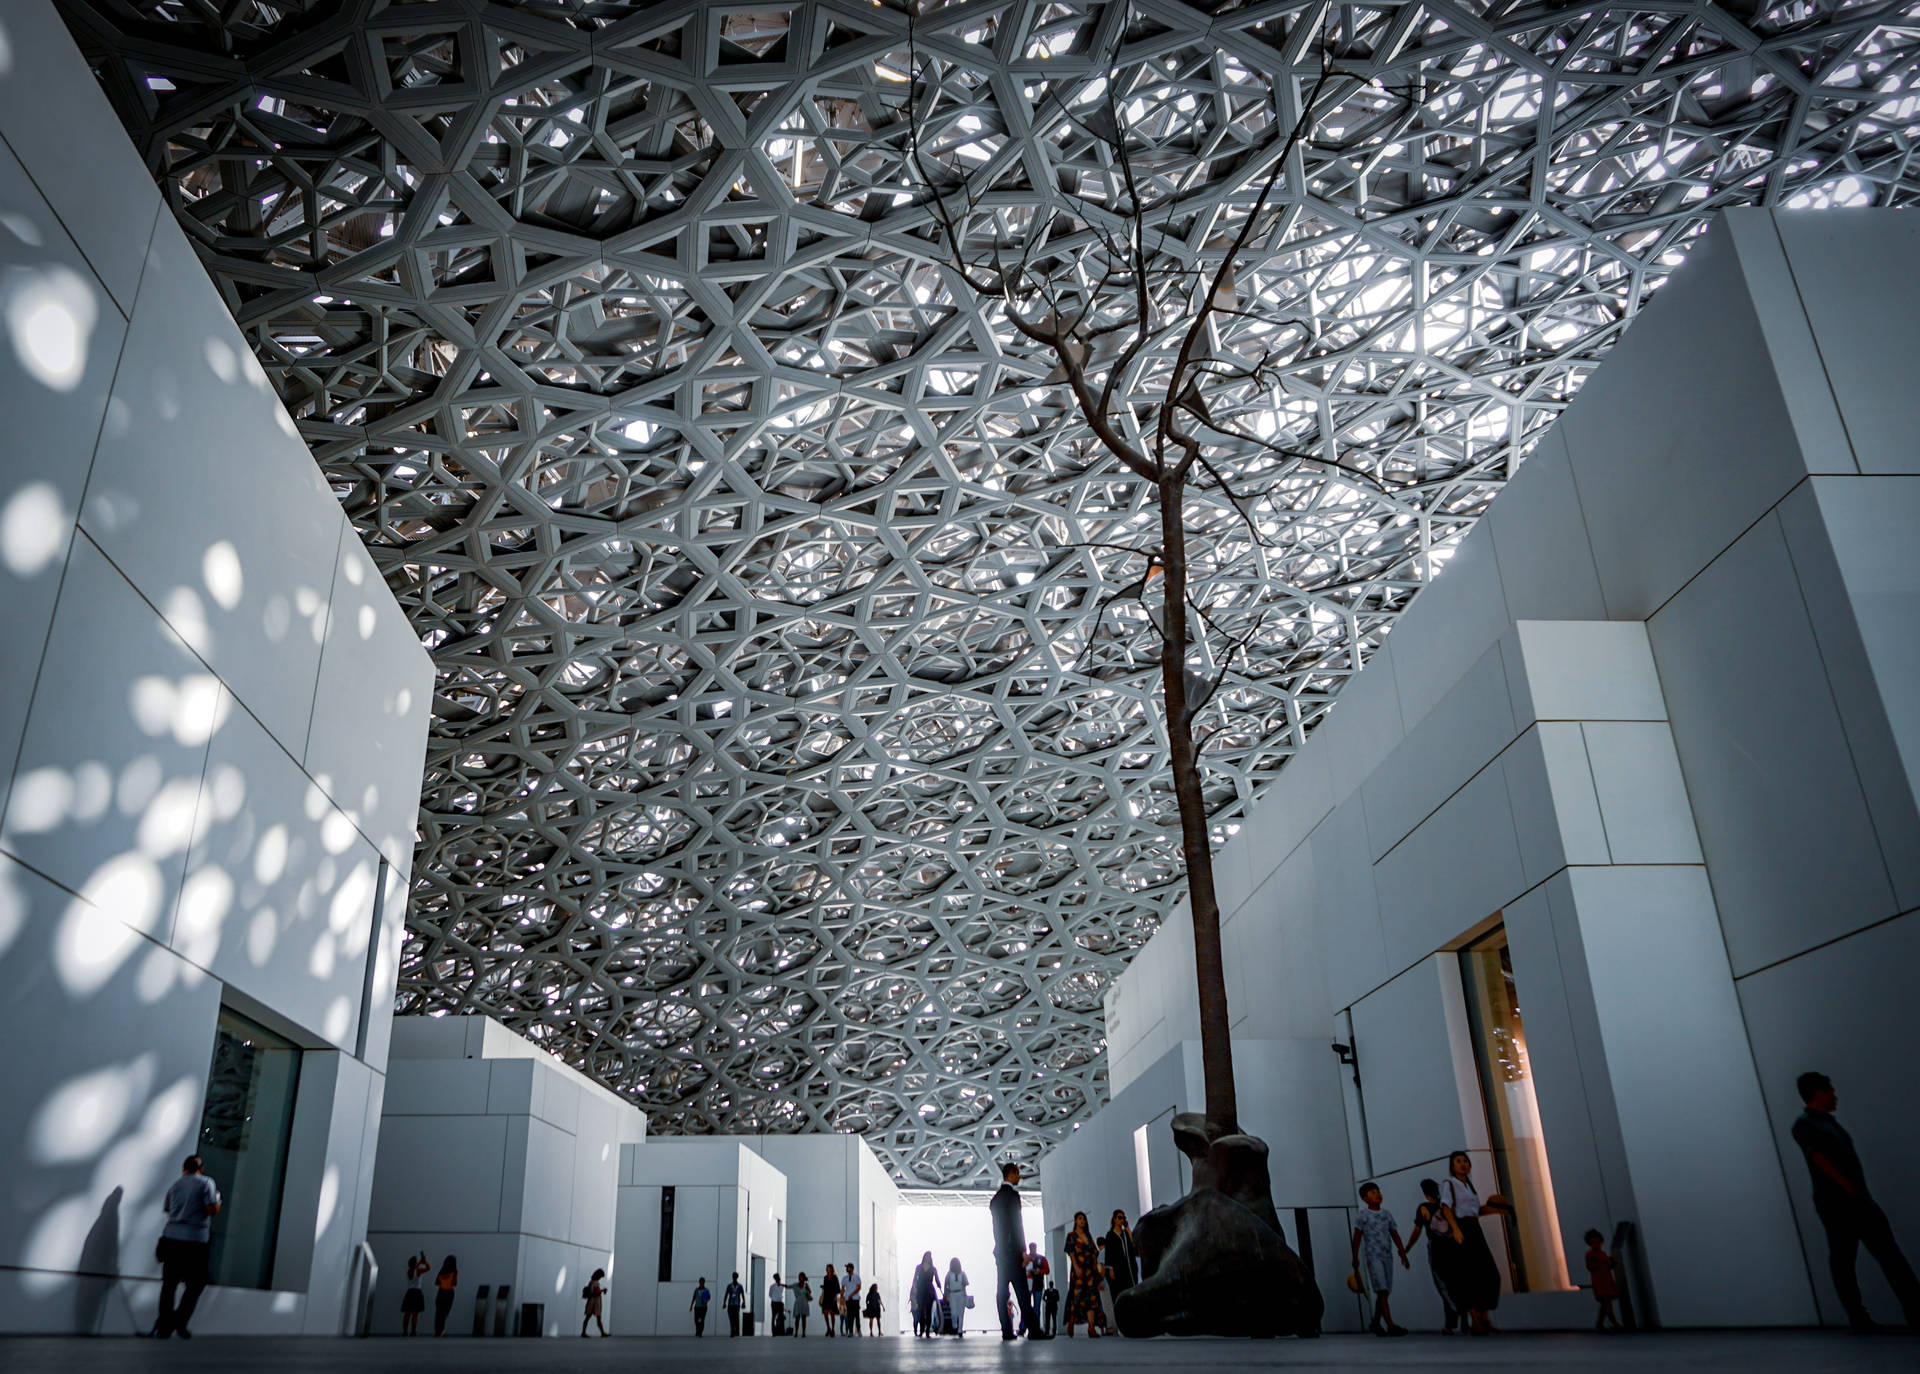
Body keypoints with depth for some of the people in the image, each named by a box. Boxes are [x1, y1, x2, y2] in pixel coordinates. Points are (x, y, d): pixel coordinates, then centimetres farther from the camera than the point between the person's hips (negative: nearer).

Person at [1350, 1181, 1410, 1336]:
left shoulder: (1387, 1214, 14)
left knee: (1385, 1292, 8)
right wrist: (1355, 1258, -2)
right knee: (1381, 1290, -14)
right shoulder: (1362, 1215, 0)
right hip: (1373, 1256, -5)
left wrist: (1403, 1255, 6)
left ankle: (1376, 1323, 21)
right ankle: (1391, 1325, -19)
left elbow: (1395, 1236, 13)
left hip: (1387, 1256, 5)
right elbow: (1357, 1238, 1)